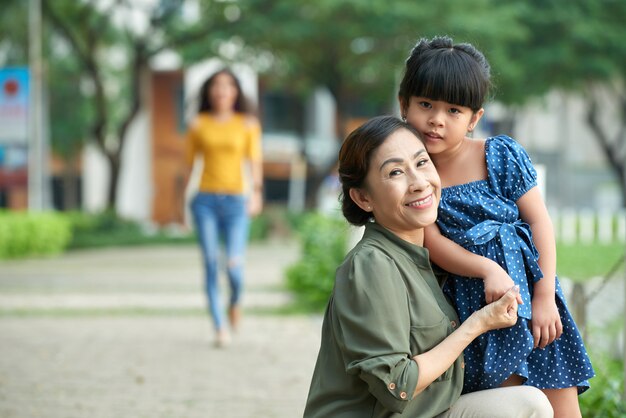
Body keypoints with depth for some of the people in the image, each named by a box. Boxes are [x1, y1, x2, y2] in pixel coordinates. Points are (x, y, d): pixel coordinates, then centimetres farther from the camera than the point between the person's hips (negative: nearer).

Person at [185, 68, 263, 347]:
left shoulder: (248, 124, 5)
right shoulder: (198, 125, 8)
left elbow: (254, 161, -3)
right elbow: (190, 161, 12)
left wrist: (256, 191, -19)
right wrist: (185, 199, 12)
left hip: (235, 201, -1)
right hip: (205, 200, 1)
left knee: (234, 265, -12)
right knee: (211, 264, -5)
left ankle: (235, 301, 22)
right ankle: (220, 329, -1)